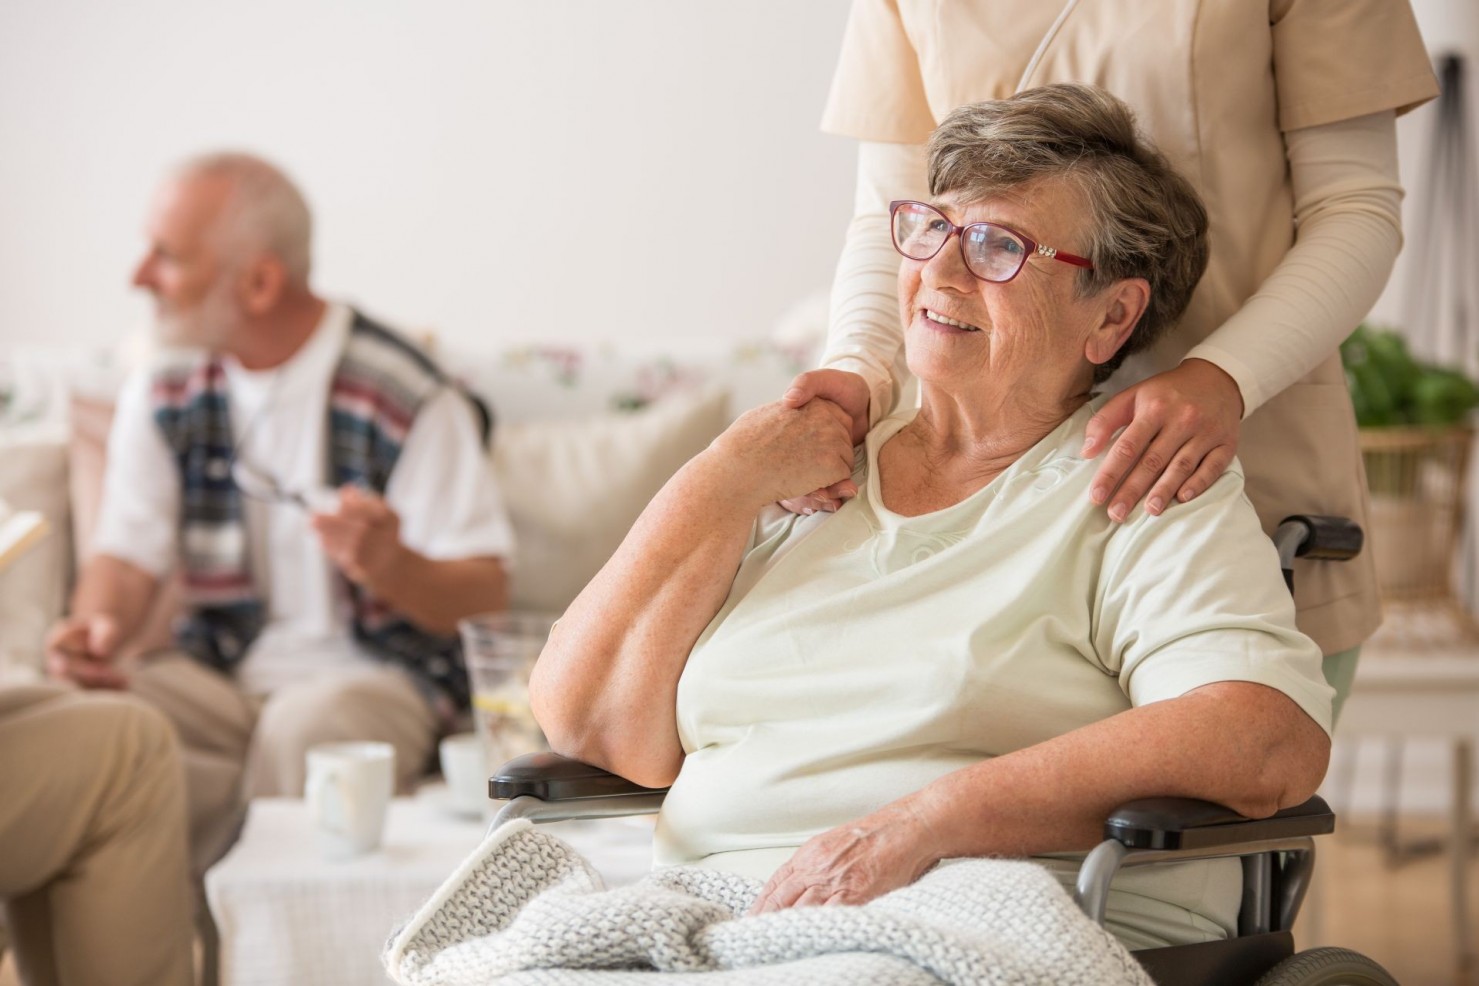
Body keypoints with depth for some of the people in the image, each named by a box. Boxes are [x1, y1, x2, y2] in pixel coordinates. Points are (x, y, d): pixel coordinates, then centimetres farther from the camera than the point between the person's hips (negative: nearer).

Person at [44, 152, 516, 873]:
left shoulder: (408, 399, -10)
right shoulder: (163, 396, 7)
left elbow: (486, 593, -9)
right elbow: (128, 557, 7)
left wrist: (390, 565, -32)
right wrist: (95, 630, -17)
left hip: (374, 671, -3)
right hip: (217, 672, 4)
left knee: (305, 729, -38)